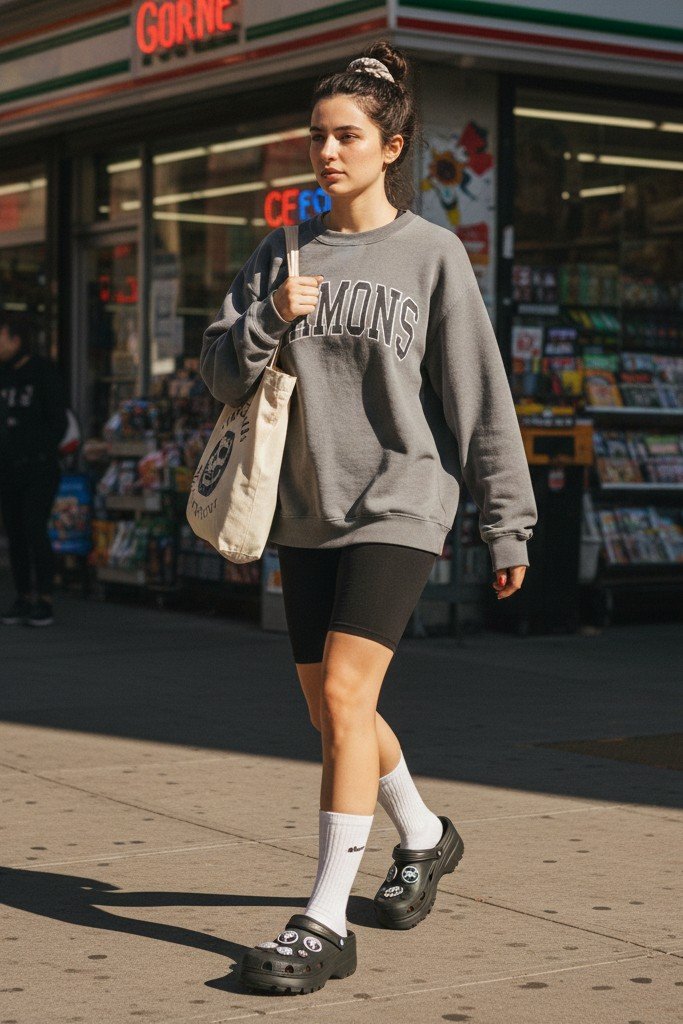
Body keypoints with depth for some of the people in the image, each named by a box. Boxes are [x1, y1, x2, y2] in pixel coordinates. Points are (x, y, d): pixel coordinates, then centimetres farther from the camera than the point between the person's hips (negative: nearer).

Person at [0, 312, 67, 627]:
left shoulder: (43, 372, -6)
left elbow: (58, 421, -5)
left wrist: (39, 453, -8)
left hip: (38, 470, -6)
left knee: (35, 531, -10)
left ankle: (45, 601, -4)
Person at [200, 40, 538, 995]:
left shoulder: (430, 254, -3)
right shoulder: (285, 252, 8)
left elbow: (479, 395, -2)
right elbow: (222, 374, 5)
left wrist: (507, 523, -2)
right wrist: (269, 319, -15)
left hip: (400, 503, -5)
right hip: (307, 510, 5)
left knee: (346, 698, -15)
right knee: (329, 708, 13)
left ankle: (326, 923, -10)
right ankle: (424, 835, 39)